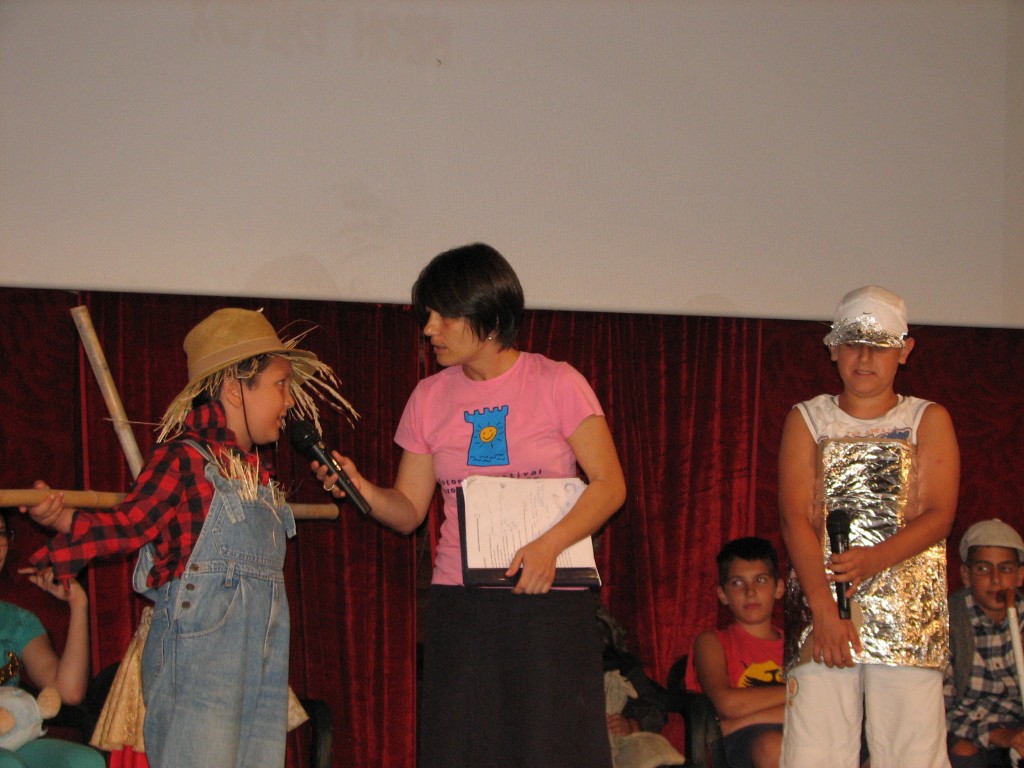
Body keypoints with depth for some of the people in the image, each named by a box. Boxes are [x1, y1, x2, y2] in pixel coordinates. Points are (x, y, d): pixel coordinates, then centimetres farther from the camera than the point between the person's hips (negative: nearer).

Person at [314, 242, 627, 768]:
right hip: (458, 606, 3)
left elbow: (609, 485, -5)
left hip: (549, 604, -3)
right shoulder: (430, 398, 10)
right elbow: (409, 510, 10)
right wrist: (361, 488, -10)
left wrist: (549, 545, -19)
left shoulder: (557, 383, -1)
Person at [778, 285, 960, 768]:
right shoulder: (807, 421, 11)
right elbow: (795, 518, 0)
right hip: (819, 606, 0)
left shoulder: (929, 421, 11)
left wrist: (875, 559, -19)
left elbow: (939, 515, 0)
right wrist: (825, 610, -13)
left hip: (908, 614, 0)